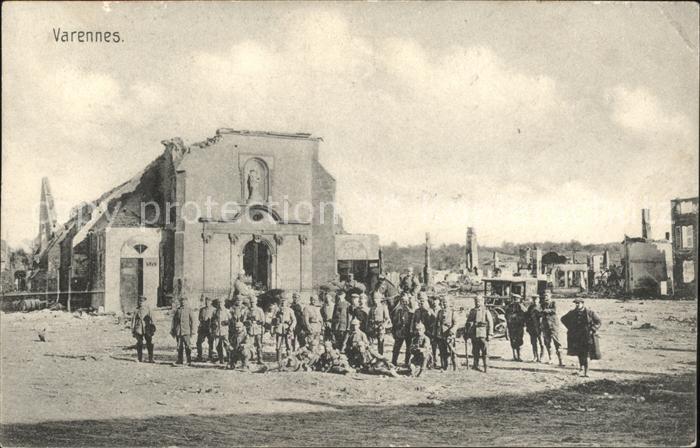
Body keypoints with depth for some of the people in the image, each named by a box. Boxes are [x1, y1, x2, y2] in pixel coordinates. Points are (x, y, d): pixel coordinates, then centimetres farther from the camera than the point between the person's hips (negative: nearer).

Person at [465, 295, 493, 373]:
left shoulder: (486, 311, 1)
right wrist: (466, 332, 11)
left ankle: (485, 366, -6)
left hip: (482, 334, -4)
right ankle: (475, 365, 15)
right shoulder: (472, 311, 14)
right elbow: (468, 322, 19)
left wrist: (489, 334, -9)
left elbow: (490, 323, -2)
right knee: (475, 351, 8)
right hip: (473, 334, 4)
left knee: (484, 351, -8)